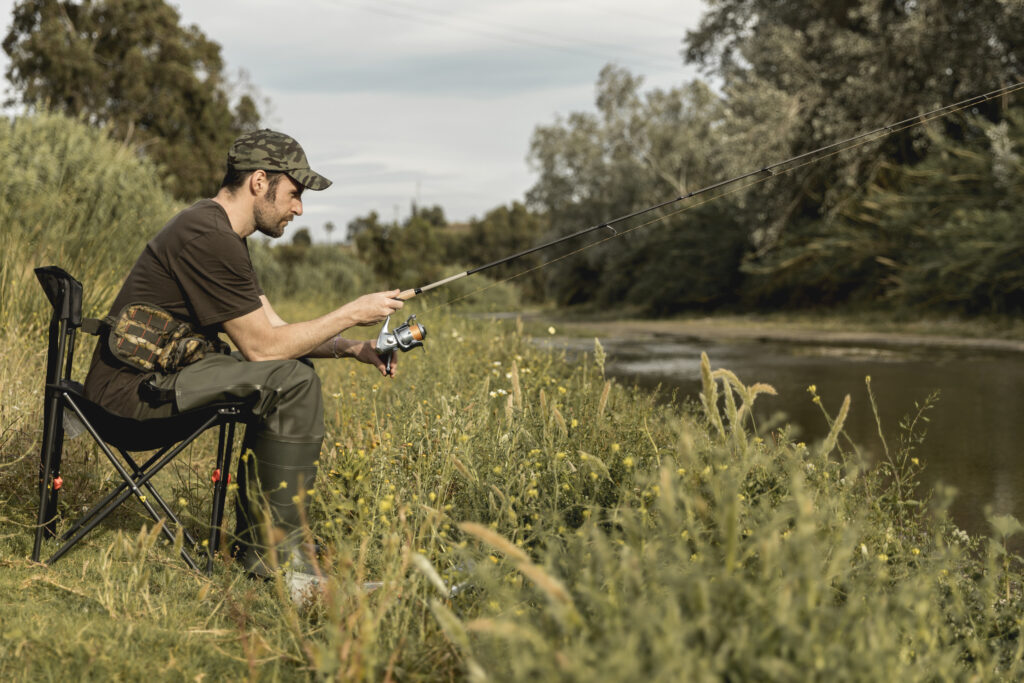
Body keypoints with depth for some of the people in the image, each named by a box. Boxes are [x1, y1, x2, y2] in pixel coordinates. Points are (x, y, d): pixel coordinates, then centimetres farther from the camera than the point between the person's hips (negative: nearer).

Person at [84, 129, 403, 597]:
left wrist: (353, 348, 4)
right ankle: (277, 557, -12)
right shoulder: (208, 239, -20)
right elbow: (262, 345, -19)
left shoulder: (221, 233, 14)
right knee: (289, 379, -20)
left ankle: (255, 541, 14)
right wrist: (351, 314, -12)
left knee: (292, 370, 15)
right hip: (133, 389, -11)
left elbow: (274, 329, 15)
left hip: (157, 374, 11)